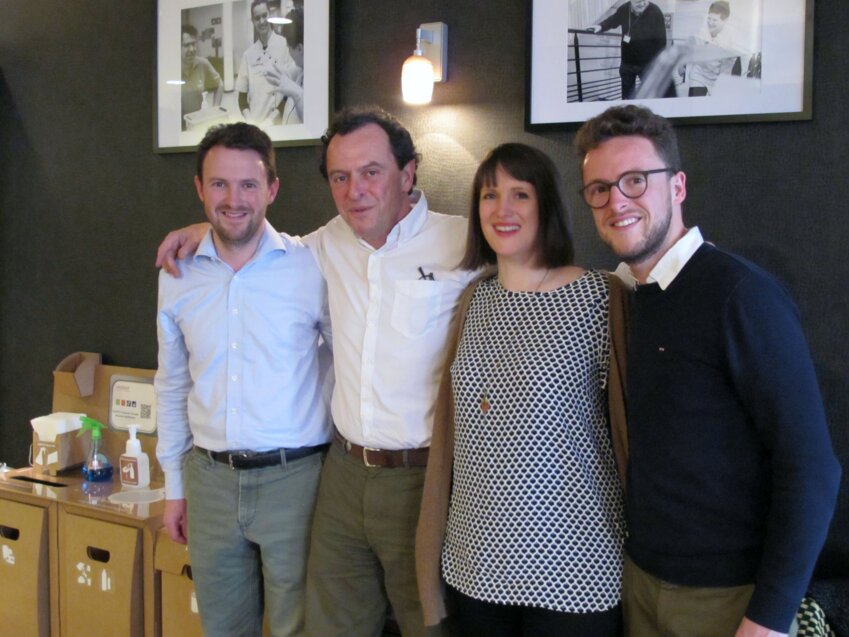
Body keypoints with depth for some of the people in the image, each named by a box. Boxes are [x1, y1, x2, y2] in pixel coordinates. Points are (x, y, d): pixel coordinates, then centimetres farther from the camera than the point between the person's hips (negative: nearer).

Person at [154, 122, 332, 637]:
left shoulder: (312, 267, -8)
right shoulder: (178, 277, 4)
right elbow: (172, 385, 14)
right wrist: (174, 487, 15)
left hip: (293, 478, -4)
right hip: (210, 480, 4)